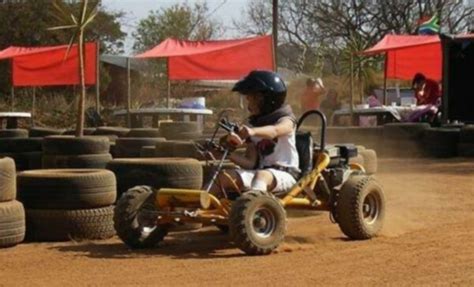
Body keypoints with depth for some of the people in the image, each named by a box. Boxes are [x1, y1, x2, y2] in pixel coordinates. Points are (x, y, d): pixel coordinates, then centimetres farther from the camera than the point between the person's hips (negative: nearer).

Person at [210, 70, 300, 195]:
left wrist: (253, 131, -50)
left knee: (261, 176, -38)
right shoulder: (253, 124, 15)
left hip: (285, 174, -6)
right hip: (260, 170, 6)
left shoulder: (286, 120, -1)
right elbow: (250, 163, 7)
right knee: (225, 177, -17)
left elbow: (274, 131, -29)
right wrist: (230, 153, -12)